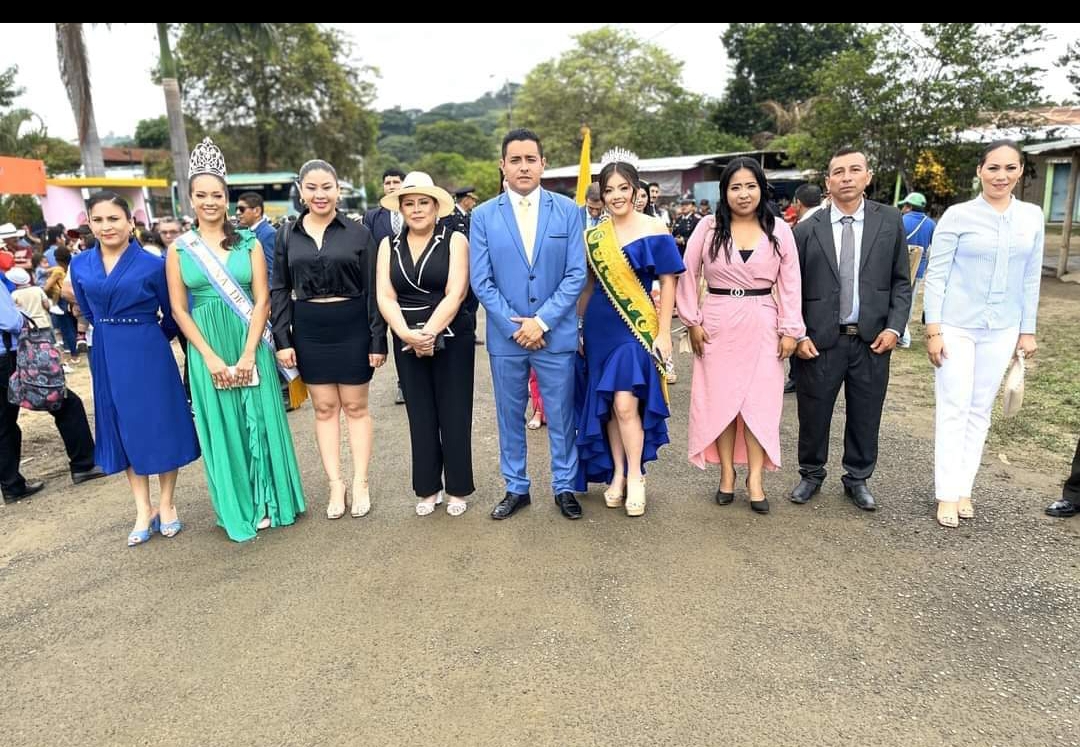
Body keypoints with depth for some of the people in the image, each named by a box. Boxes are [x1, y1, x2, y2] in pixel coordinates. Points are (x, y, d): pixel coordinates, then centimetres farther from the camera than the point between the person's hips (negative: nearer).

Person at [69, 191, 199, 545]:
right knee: (125, 430, 10)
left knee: (161, 425, 3)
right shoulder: (80, 265, 3)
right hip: (107, 357, 4)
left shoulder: (152, 264, -9)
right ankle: (143, 511, 21)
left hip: (149, 354, -4)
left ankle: (166, 506, 19)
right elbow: (89, 313, 18)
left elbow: (172, 315, 2)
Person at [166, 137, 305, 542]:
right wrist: (211, 358, -8)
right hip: (206, 350, 1)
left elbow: (261, 300, -3)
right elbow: (179, 310, 1)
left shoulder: (249, 243, 2)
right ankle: (237, 508, 21)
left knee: (260, 420, 4)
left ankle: (267, 501, 20)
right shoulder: (179, 249, 3)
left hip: (250, 346, 0)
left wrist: (248, 354, -11)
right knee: (221, 426, 7)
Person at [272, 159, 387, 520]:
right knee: (324, 408, 9)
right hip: (309, 331, 2)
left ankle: (360, 483, 18)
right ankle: (335, 484, 19)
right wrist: (282, 339, -2)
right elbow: (279, 290, 6)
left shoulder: (358, 233, -3)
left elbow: (372, 290, -4)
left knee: (355, 406, 7)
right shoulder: (287, 236, 4)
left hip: (352, 328, -2)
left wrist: (378, 339, -7)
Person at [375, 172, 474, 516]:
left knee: (454, 414, 4)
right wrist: (408, 334, -17)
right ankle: (428, 488, 22)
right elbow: (385, 297, -2)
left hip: (451, 339, -3)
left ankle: (457, 489, 18)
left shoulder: (454, 240, -2)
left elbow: (455, 294, -12)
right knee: (420, 416, 9)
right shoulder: (389, 245, 7)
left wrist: (429, 333, -21)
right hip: (406, 341, 3)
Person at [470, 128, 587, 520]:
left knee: (561, 415, 8)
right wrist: (514, 326, -9)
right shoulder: (483, 215, 2)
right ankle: (516, 488, 27)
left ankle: (564, 486, 25)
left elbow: (576, 274, -4)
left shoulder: (567, 210, 0)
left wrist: (542, 320, -12)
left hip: (556, 333, -1)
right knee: (510, 415, 11)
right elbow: (481, 281, -2)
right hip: (505, 335, 1)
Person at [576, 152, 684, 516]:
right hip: (600, 329, 4)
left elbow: (667, 282, -4)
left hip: (637, 327, -4)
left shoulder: (654, 230, -4)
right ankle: (617, 474, 23)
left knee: (626, 405, -11)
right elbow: (588, 284, 11)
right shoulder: (593, 235, 6)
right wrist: (578, 328, 10)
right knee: (607, 407, 9)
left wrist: (663, 333, -9)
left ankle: (635, 477, 8)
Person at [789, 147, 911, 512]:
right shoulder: (807, 229, 0)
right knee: (813, 414, 8)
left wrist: (894, 327, -5)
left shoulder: (890, 221, 4)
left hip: (872, 340, 1)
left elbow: (901, 281, 6)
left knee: (865, 416, 11)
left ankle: (857, 479, 30)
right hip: (820, 341, -1)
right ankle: (811, 475, 29)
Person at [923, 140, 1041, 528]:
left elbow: (1031, 278, 9)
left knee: (980, 410, 9)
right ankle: (948, 494, 6)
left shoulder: (1032, 217, 5)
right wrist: (932, 329, -11)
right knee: (953, 409, -2)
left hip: (1001, 330, 4)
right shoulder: (958, 215, -7)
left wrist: (1027, 330, 8)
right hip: (957, 327, -4)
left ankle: (964, 488, 19)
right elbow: (935, 275, -7)